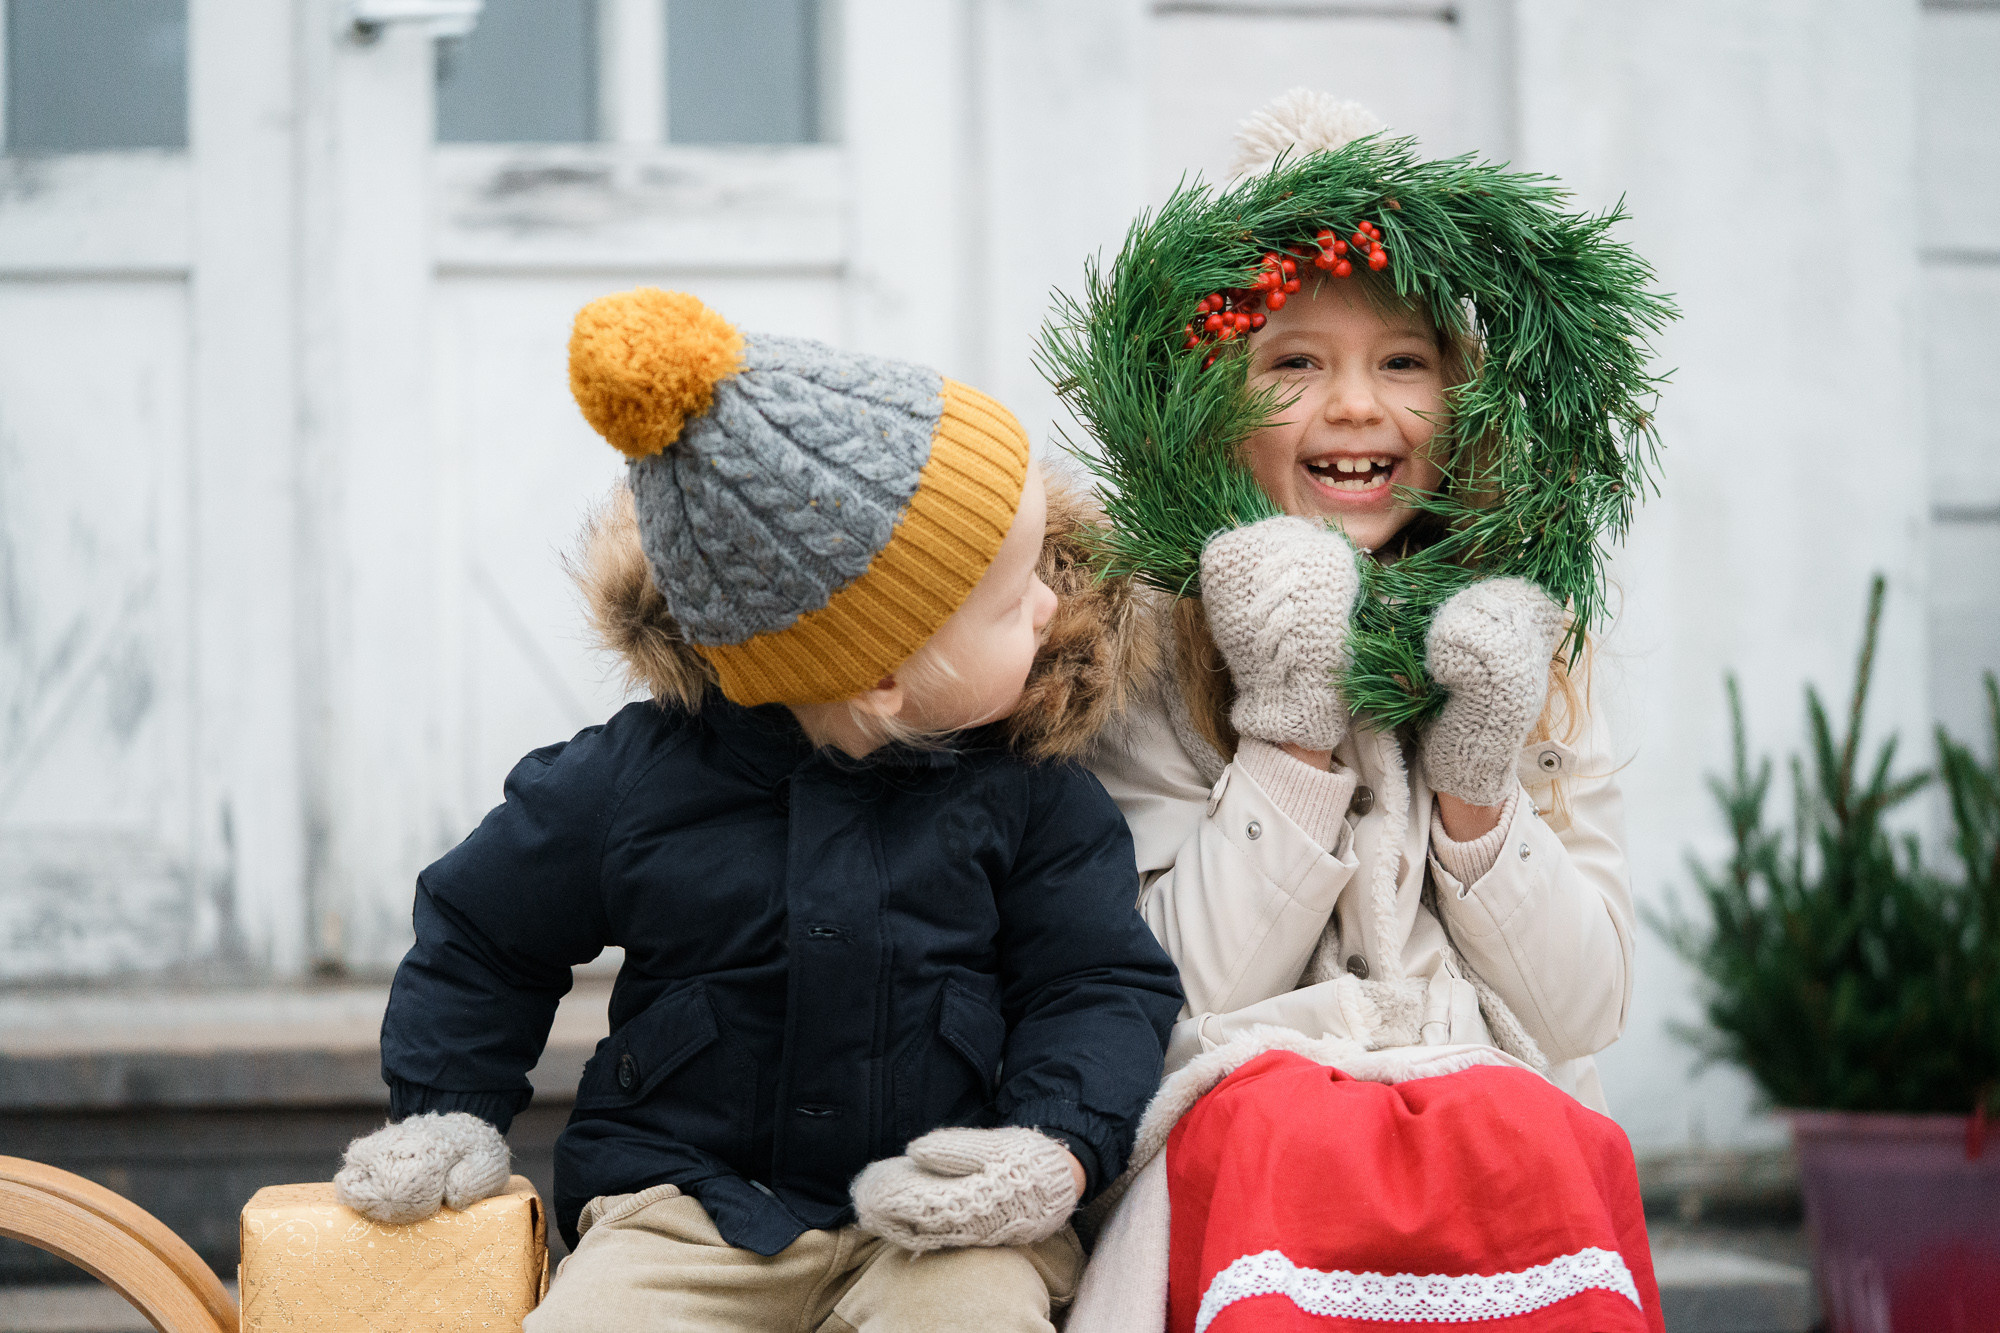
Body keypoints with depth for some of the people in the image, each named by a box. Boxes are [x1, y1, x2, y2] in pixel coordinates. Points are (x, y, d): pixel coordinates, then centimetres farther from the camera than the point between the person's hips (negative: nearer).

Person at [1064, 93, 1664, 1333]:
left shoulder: (1528, 652, 13)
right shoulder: (1149, 659, 4)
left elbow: (1584, 1013, 9)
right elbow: (1177, 1001, -4)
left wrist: (1476, 790, -6)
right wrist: (1291, 729, -10)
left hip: (1504, 1105, 2)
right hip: (1240, 1113, -2)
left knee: (1550, 1149, -31)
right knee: (1286, 1143, -36)